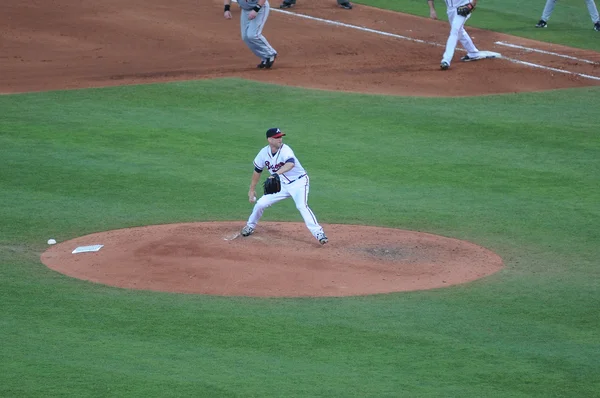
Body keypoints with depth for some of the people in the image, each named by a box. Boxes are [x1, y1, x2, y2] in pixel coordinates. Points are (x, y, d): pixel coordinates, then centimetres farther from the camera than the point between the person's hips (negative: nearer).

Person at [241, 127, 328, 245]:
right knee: (260, 204, 3)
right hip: (282, 185, 6)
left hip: (298, 182, -6)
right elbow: (257, 170, 9)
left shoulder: (285, 150, -25)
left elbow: (291, 163, -48)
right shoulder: (264, 153, -7)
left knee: (302, 206, -29)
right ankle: (250, 226, 30)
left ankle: (318, 233, -28)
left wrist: (276, 173, -64)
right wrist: (252, 190, 11)